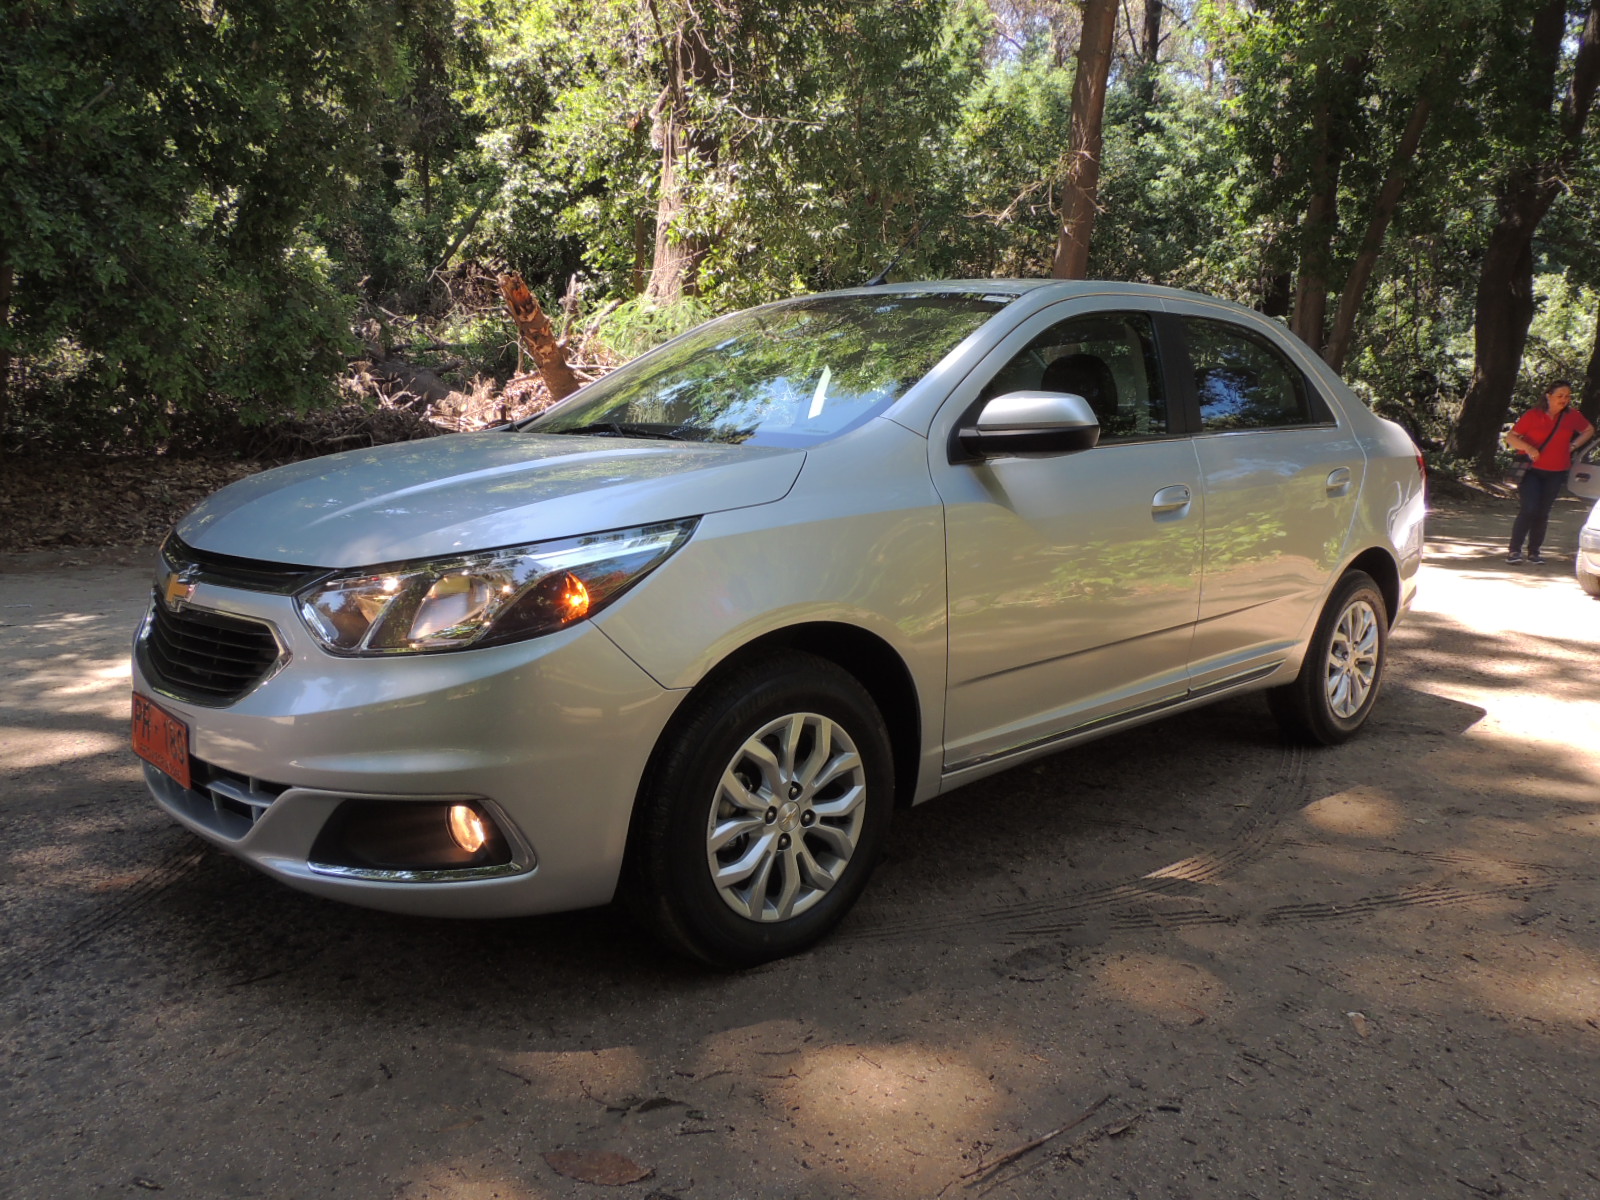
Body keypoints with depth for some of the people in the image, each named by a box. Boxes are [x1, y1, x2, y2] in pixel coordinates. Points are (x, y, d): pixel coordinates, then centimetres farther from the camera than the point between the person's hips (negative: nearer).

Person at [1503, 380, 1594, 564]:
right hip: (1532, 470, -3)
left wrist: (1573, 445, 9)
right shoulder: (1533, 415, -5)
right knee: (1529, 509, -16)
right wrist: (1528, 448, -20)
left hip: (1556, 473, 3)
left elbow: (1589, 430, 24)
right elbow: (1510, 437, -4)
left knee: (1543, 513, 5)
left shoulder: (1572, 417, 5)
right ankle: (1514, 550, -11)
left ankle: (1534, 552, 13)